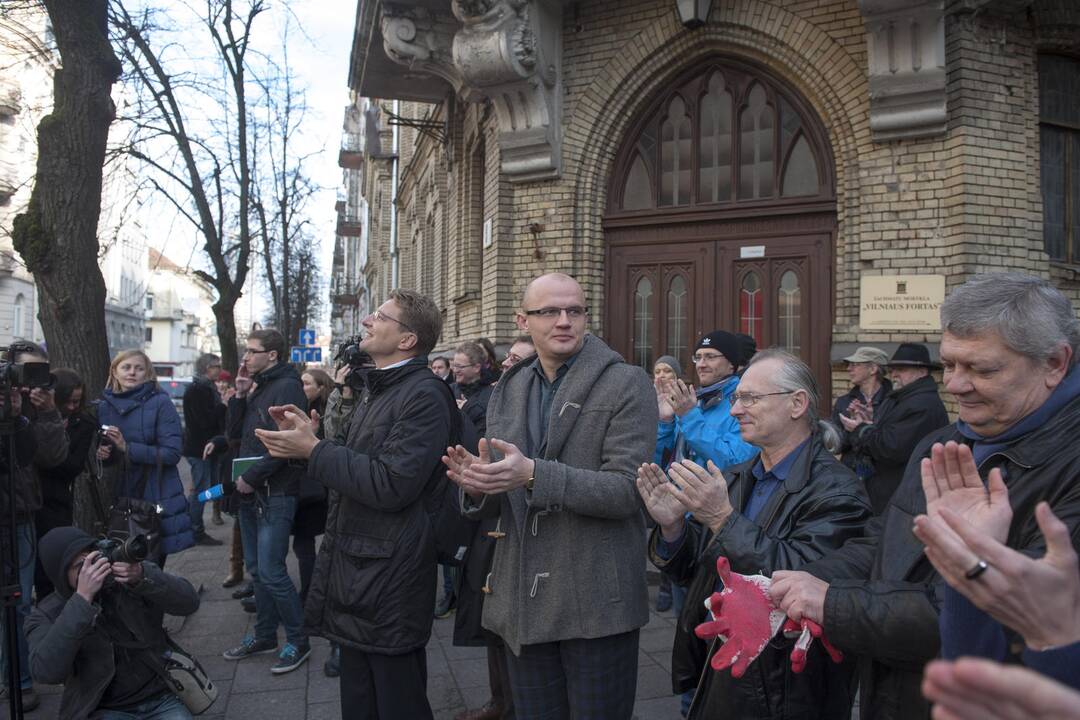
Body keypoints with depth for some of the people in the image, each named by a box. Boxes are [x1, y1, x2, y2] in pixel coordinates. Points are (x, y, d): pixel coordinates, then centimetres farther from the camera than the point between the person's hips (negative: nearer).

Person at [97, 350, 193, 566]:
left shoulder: (160, 403, -7)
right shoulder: (104, 405, 8)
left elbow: (172, 452, -15)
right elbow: (101, 450, 20)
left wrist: (127, 448, -20)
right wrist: (101, 453, -2)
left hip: (156, 500, -4)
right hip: (119, 499, 4)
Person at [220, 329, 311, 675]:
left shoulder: (287, 387, -13)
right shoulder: (259, 387, 16)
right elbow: (238, 431, 16)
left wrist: (250, 477, -16)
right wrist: (239, 396, 3)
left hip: (275, 494, -9)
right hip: (251, 492, 9)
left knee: (271, 572, -7)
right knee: (256, 568, 15)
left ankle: (298, 640, 8)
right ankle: (265, 635, 29)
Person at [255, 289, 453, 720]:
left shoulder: (425, 396, -17)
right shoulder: (376, 390, 15)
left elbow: (391, 485, -24)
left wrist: (313, 450, -18)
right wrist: (308, 437, 4)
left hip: (388, 580, -9)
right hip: (354, 567, 9)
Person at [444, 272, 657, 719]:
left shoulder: (626, 385, -8)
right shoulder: (507, 391, 8)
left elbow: (627, 490, -17)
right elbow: (496, 503, 11)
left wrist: (532, 474, -28)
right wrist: (478, 485, -13)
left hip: (597, 603, -4)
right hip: (523, 600, 5)